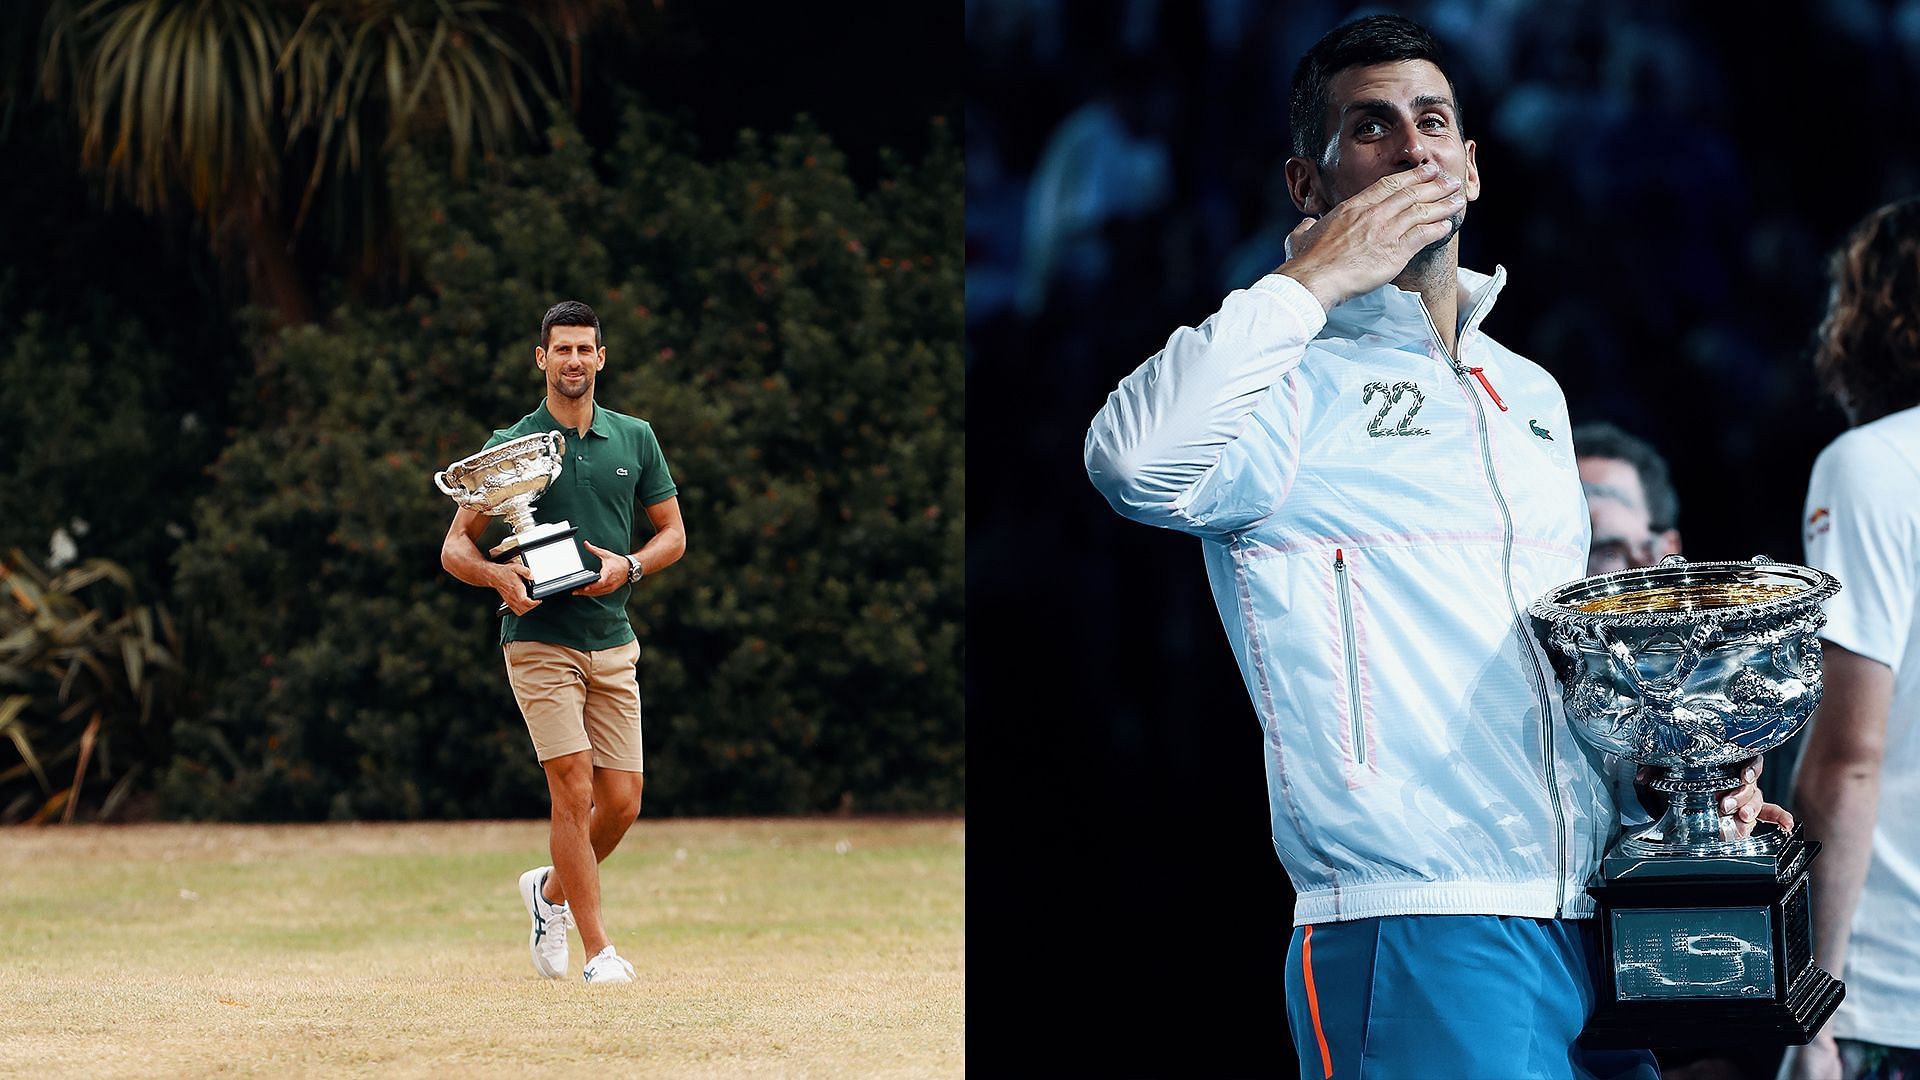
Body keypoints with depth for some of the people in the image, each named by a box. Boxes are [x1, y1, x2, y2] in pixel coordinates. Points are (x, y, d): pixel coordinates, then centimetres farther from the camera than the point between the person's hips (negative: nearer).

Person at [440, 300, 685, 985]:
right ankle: (597, 949, -8)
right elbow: (456, 547, 1)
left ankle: (551, 891, 29)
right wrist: (498, 576, -20)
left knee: (622, 800, 1)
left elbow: (673, 533, 13)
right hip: (539, 640, -4)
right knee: (574, 790, -14)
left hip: (612, 645, 4)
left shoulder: (635, 439, 8)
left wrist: (629, 567, -7)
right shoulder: (510, 446, -1)